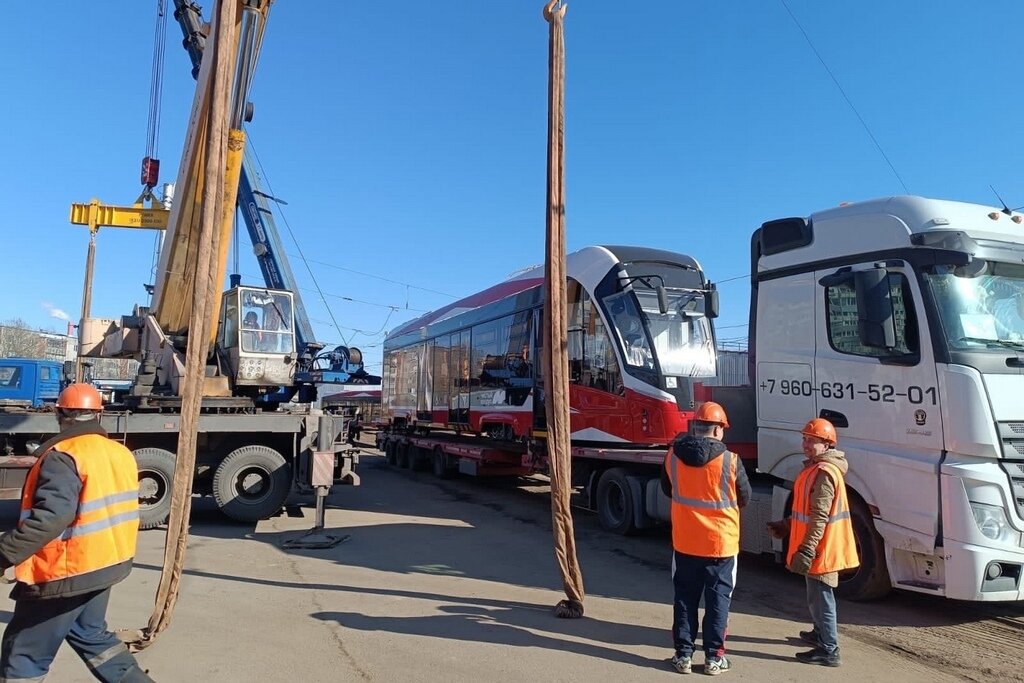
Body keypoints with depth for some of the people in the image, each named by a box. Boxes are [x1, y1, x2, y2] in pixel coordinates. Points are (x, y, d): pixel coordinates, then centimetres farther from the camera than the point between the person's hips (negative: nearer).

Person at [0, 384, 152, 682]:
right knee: (91, 635, 25)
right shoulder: (121, 453, 6)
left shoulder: (63, 456, -18)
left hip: (65, 572, -8)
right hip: (105, 563, 8)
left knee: (24, 653, 8)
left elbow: (50, 517, -29)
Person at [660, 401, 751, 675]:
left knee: (685, 598, 13)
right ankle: (714, 657, 19)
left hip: (684, 542, 2)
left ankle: (683, 654, 20)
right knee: (718, 599, 12)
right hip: (721, 542, -2)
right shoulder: (730, 460, -15)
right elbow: (744, 498, -1)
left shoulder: (673, 455, -7)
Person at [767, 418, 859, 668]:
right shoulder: (818, 468, 11)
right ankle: (820, 634, 40)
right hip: (820, 547, 11)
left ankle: (829, 651, 9)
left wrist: (806, 550, -25)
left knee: (820, 598, -1)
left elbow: (820, 517, -25)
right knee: (818, 595, 24)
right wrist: (786, 526, 19)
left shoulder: (824, 473, -22)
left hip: (820, 548, -11)